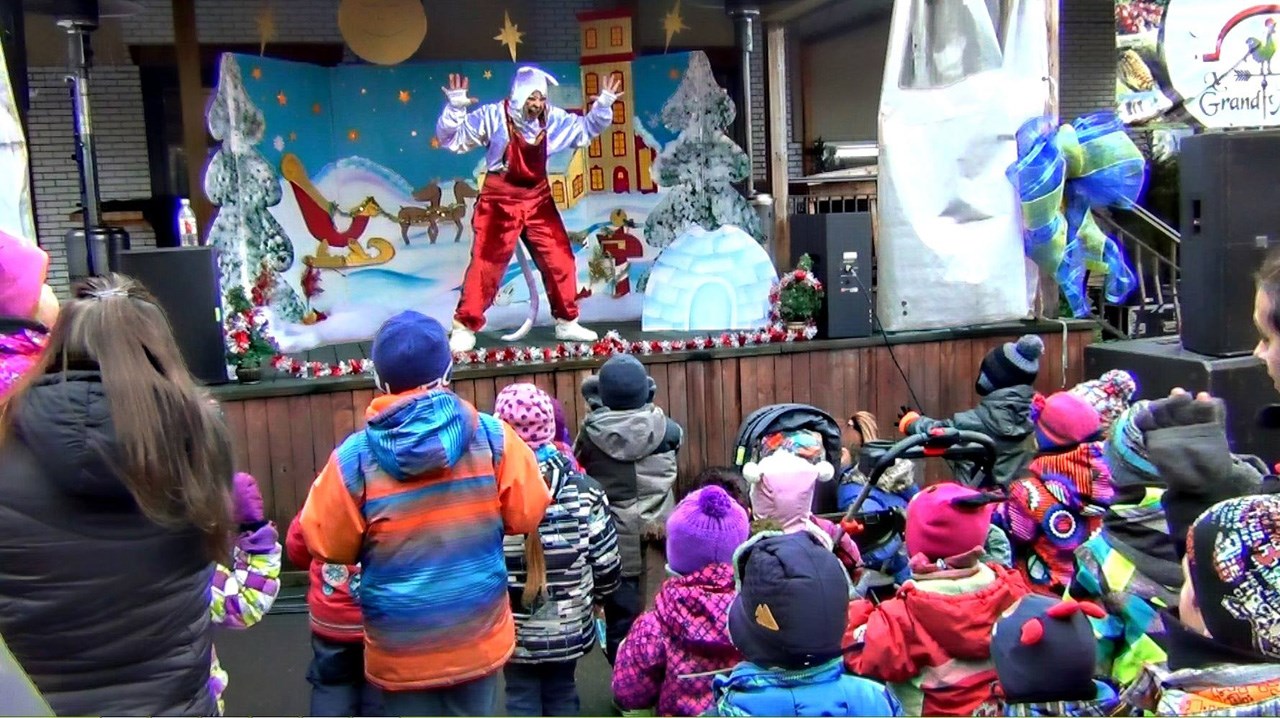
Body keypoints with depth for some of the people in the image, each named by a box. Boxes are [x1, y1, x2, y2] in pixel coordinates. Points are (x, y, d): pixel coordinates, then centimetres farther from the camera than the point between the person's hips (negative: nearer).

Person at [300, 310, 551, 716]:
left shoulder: (353, 458, -17)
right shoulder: (491, 436, -14)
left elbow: (326, 544, -5)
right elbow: (527, 515, -5)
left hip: (401, 648, -1)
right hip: (478, 637, 1)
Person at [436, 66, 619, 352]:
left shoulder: (553, 119, 0)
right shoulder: (493, 116, -13)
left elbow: (586, 128, 17)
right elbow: (452, 138, -11)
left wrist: (603, 104, 2)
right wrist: (455, 107, -27)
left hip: (538, 199, 5)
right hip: (500, 200, -5)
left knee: (560, 259, 7)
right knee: (486, 263, -7)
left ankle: (566, 323, 23)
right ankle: (464, 327, 2)